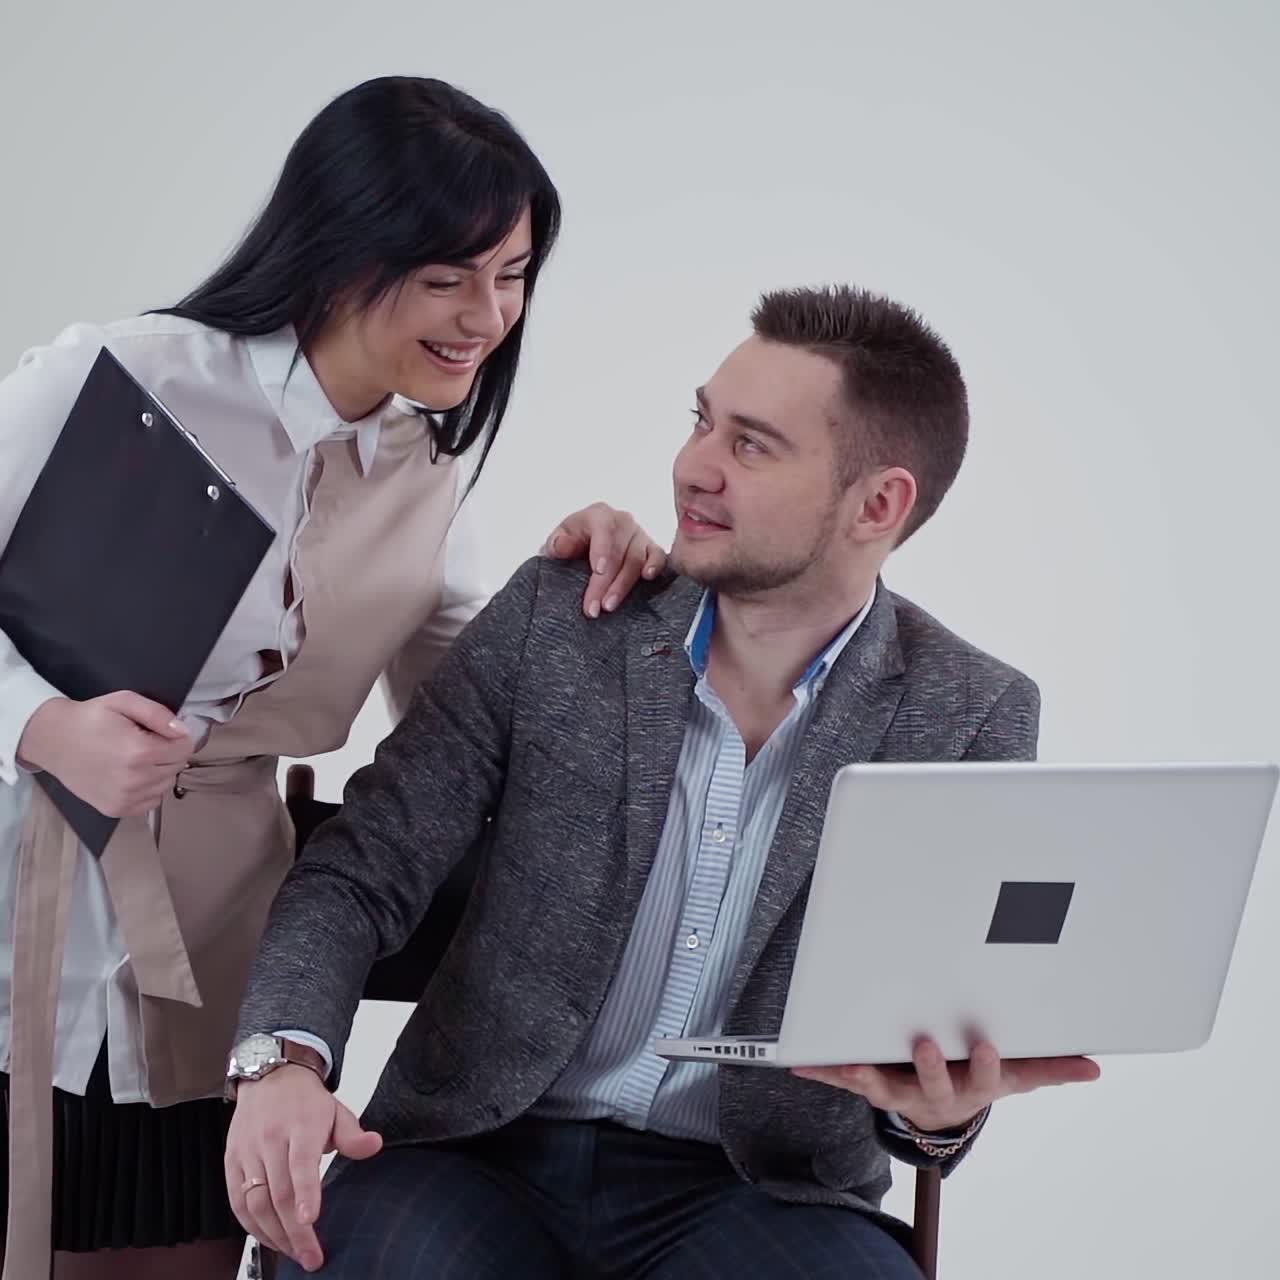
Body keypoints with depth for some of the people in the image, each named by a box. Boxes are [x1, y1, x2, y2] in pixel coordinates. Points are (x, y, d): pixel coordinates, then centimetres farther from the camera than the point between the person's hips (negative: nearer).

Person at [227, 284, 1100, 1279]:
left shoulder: (975, 720, -2)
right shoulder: (554, 620, 0)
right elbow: (361, 870, -1)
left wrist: (940, 1110, -28)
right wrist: (284, 1060, -21)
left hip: (762, 1187, 0)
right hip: (482, 1155, 1)